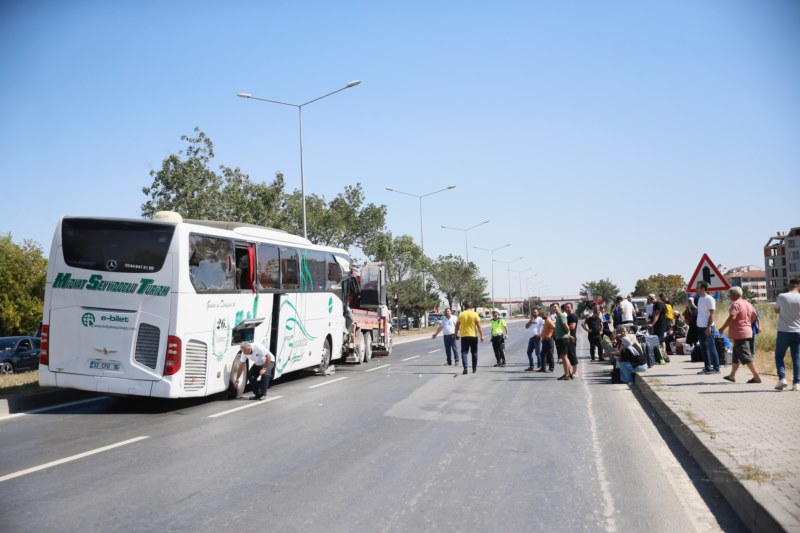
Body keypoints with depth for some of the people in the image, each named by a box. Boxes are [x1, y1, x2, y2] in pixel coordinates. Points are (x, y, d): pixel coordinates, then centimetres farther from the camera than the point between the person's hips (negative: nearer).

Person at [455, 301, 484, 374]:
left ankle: (465, 367, -16)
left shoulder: (461, 314, 1)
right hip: (473, 336, 0)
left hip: (464, 336, 0)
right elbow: (479, 326, -7)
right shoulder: (474, 314, -3)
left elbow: (457, 326, 5)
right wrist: (481, 336, -4)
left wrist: (456, 335, 16)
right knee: (474, 352, 12)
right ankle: (474, 369, 17)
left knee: (464, 352, 2)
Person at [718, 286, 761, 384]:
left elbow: (732, 317, -25)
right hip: (747, 331, 10)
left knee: (746, 356, -7)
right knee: (736, 355, 17)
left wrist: (723, 328, -15)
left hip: (739, 333, -10)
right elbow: (754, 315, 22)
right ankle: (732, 375, 24)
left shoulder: (736, 304, -17)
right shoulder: (747, 303, 13)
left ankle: (756, 377, -8)